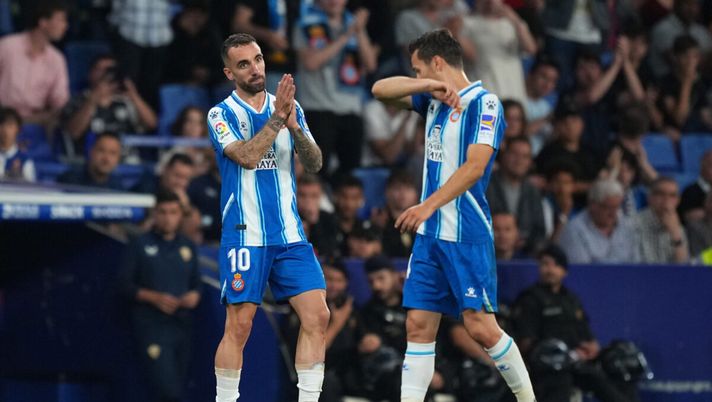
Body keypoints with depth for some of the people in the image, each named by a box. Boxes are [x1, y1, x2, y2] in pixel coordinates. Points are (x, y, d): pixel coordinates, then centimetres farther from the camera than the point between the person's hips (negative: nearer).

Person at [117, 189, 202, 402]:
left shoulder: (188, 247, 14)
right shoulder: (140, 245, 0)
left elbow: (196, 283, 19)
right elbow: (125, 284, -2)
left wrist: (195, 296, -4)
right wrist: (154, 297, -16)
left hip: (182, 326, 5)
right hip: (152, 326, -5)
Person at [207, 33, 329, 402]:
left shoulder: (290, 107, 10)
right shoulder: (222, 114, -2)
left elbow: (314, 164, 3)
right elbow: (246, 156, -18)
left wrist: (294, 127, -13)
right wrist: (276, 119, -20)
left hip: (290, 234, 4)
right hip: (244, 234, -4)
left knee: (317, 316, -5)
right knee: (239, 326, -4)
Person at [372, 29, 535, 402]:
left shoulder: (484, 103, -10)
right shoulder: (434, 100, 14)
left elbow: (474, 166, -20)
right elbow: (381, 90, 12)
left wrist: (429, 205, -28)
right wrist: (429, 85, -5)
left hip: (466, 235, -8)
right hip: (430, 234, 8)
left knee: (481, 326, -9)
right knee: (418, 325, 2)